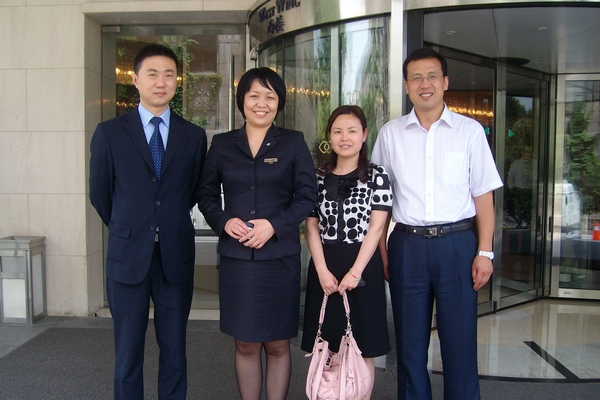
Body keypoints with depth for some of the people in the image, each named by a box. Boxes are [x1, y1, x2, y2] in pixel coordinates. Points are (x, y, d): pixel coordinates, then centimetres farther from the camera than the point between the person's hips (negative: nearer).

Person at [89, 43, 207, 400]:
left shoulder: (194, 136, 3)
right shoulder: (109, 133, 0)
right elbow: (100, 195, 7)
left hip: (176, 257, 1)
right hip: (128, 257, -1)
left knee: (175, 351, 12)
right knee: (128, 354, 11)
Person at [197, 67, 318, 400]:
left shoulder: (293, 142, 4)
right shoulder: (221, 144, 8)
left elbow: (307, 195, 0)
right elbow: (206, 194, 10)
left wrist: (274, 225, -14)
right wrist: (224, 221, -10)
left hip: (280, 256, -1)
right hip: (235, 256, 1)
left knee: (277, 345, 8)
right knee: (245, 344, 10)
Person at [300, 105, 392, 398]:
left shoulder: (376, 176, 0)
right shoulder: (318, 177, 7)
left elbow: (376, 227, -6)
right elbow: (311, 226, 4)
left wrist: (355, 272, -14)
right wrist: (322, 270, -7)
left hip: (363, 266, -2)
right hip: (324, 267, 3)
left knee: (362, 350, 5)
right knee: (326, 348, 9)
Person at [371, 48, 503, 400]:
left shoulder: (470, 131, 3)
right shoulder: (390, 134, 6)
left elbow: (483, 196, 3)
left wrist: (485, 252, -3)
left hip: (457, 243, -1)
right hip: (407, 245, 2)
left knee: (460, 343, 6)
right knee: (410, 344, 12)